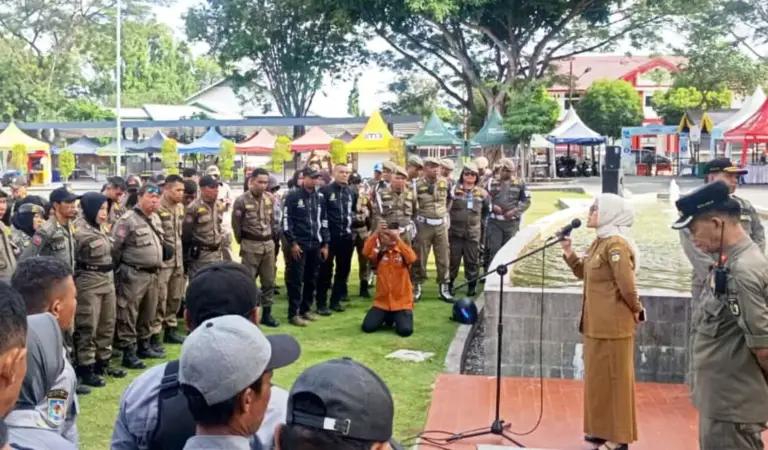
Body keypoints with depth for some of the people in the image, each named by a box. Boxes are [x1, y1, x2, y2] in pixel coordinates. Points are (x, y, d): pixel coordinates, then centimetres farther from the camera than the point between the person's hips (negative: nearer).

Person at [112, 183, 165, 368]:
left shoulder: (156, 219, 12)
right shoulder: (128, 219, -14)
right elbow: (114, 247, -13)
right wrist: (118, 269, -7)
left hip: (152, 274, 8)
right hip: (133, 275, -8)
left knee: (148, 313, 17)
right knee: (129, 315, -1)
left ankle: (144, 345, 30)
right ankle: (128, 352, 4)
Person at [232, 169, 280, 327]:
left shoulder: (271, 199, 3)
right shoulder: (242, 200, -12)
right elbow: (236, 224, -3)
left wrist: (271, 238, 15)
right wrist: (242, 242, 6)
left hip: (268, 244, 5)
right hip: (251, 245, -5)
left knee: (269, 281, 10)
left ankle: (266, 314, 21)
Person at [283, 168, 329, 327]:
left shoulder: (320, 197, 12)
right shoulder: (293, 196, -5)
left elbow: (323, 221, 15)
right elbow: (286, 220, -8)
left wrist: (325, 244, 10)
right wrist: (292, 243, -13)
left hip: (315, 245, 5)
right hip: (298, 244, -5)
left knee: (311, 279, 10)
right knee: (296, 279, -4)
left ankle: (306, 309, 21)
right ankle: (293, 313, 0)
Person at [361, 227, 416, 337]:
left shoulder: (404, 252, 1)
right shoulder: (379, 253, 5)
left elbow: (412, 258, -23)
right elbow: (366, 252, -16)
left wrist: (398, 239, -27)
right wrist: (376, 233, -22)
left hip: (402, 302, -2)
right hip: (382, 301, 2)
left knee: (405, 330, -21)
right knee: (367, 327, -13)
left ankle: (396, 318, 16)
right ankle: (387, 317, 19)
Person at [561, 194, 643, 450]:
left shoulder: (616, 244, -20)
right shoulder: (600, 242, 11)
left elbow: (627, 285, -23)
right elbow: (583, 273, 15)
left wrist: (636, 310, -8)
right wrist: (568, 251, 3)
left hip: (612, 325, -10)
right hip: (597, 324, 10)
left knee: (614, 379, 1)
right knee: (598, 378, 17)